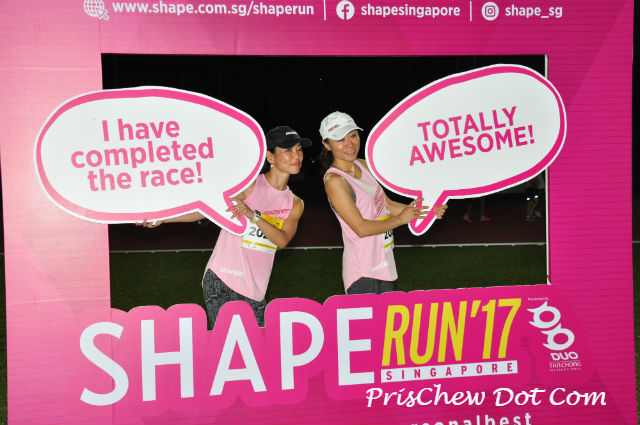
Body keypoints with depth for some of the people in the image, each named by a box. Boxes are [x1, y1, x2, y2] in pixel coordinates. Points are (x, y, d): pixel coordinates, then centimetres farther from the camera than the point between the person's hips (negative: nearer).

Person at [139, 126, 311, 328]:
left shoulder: (295, 204, 11)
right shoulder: (249, 184, -2)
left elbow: (282, 240, -6)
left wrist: (253, 215, -21)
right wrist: (163, 217, -9)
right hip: (221, 283, -5)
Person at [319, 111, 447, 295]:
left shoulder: (363, 165, 7)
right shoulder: (334, 180, -18)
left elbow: (387, 205, 13)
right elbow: (361, 228, -21)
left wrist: (426, 210, 3)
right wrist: (400, 219, -13)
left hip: (384, 263, 8)